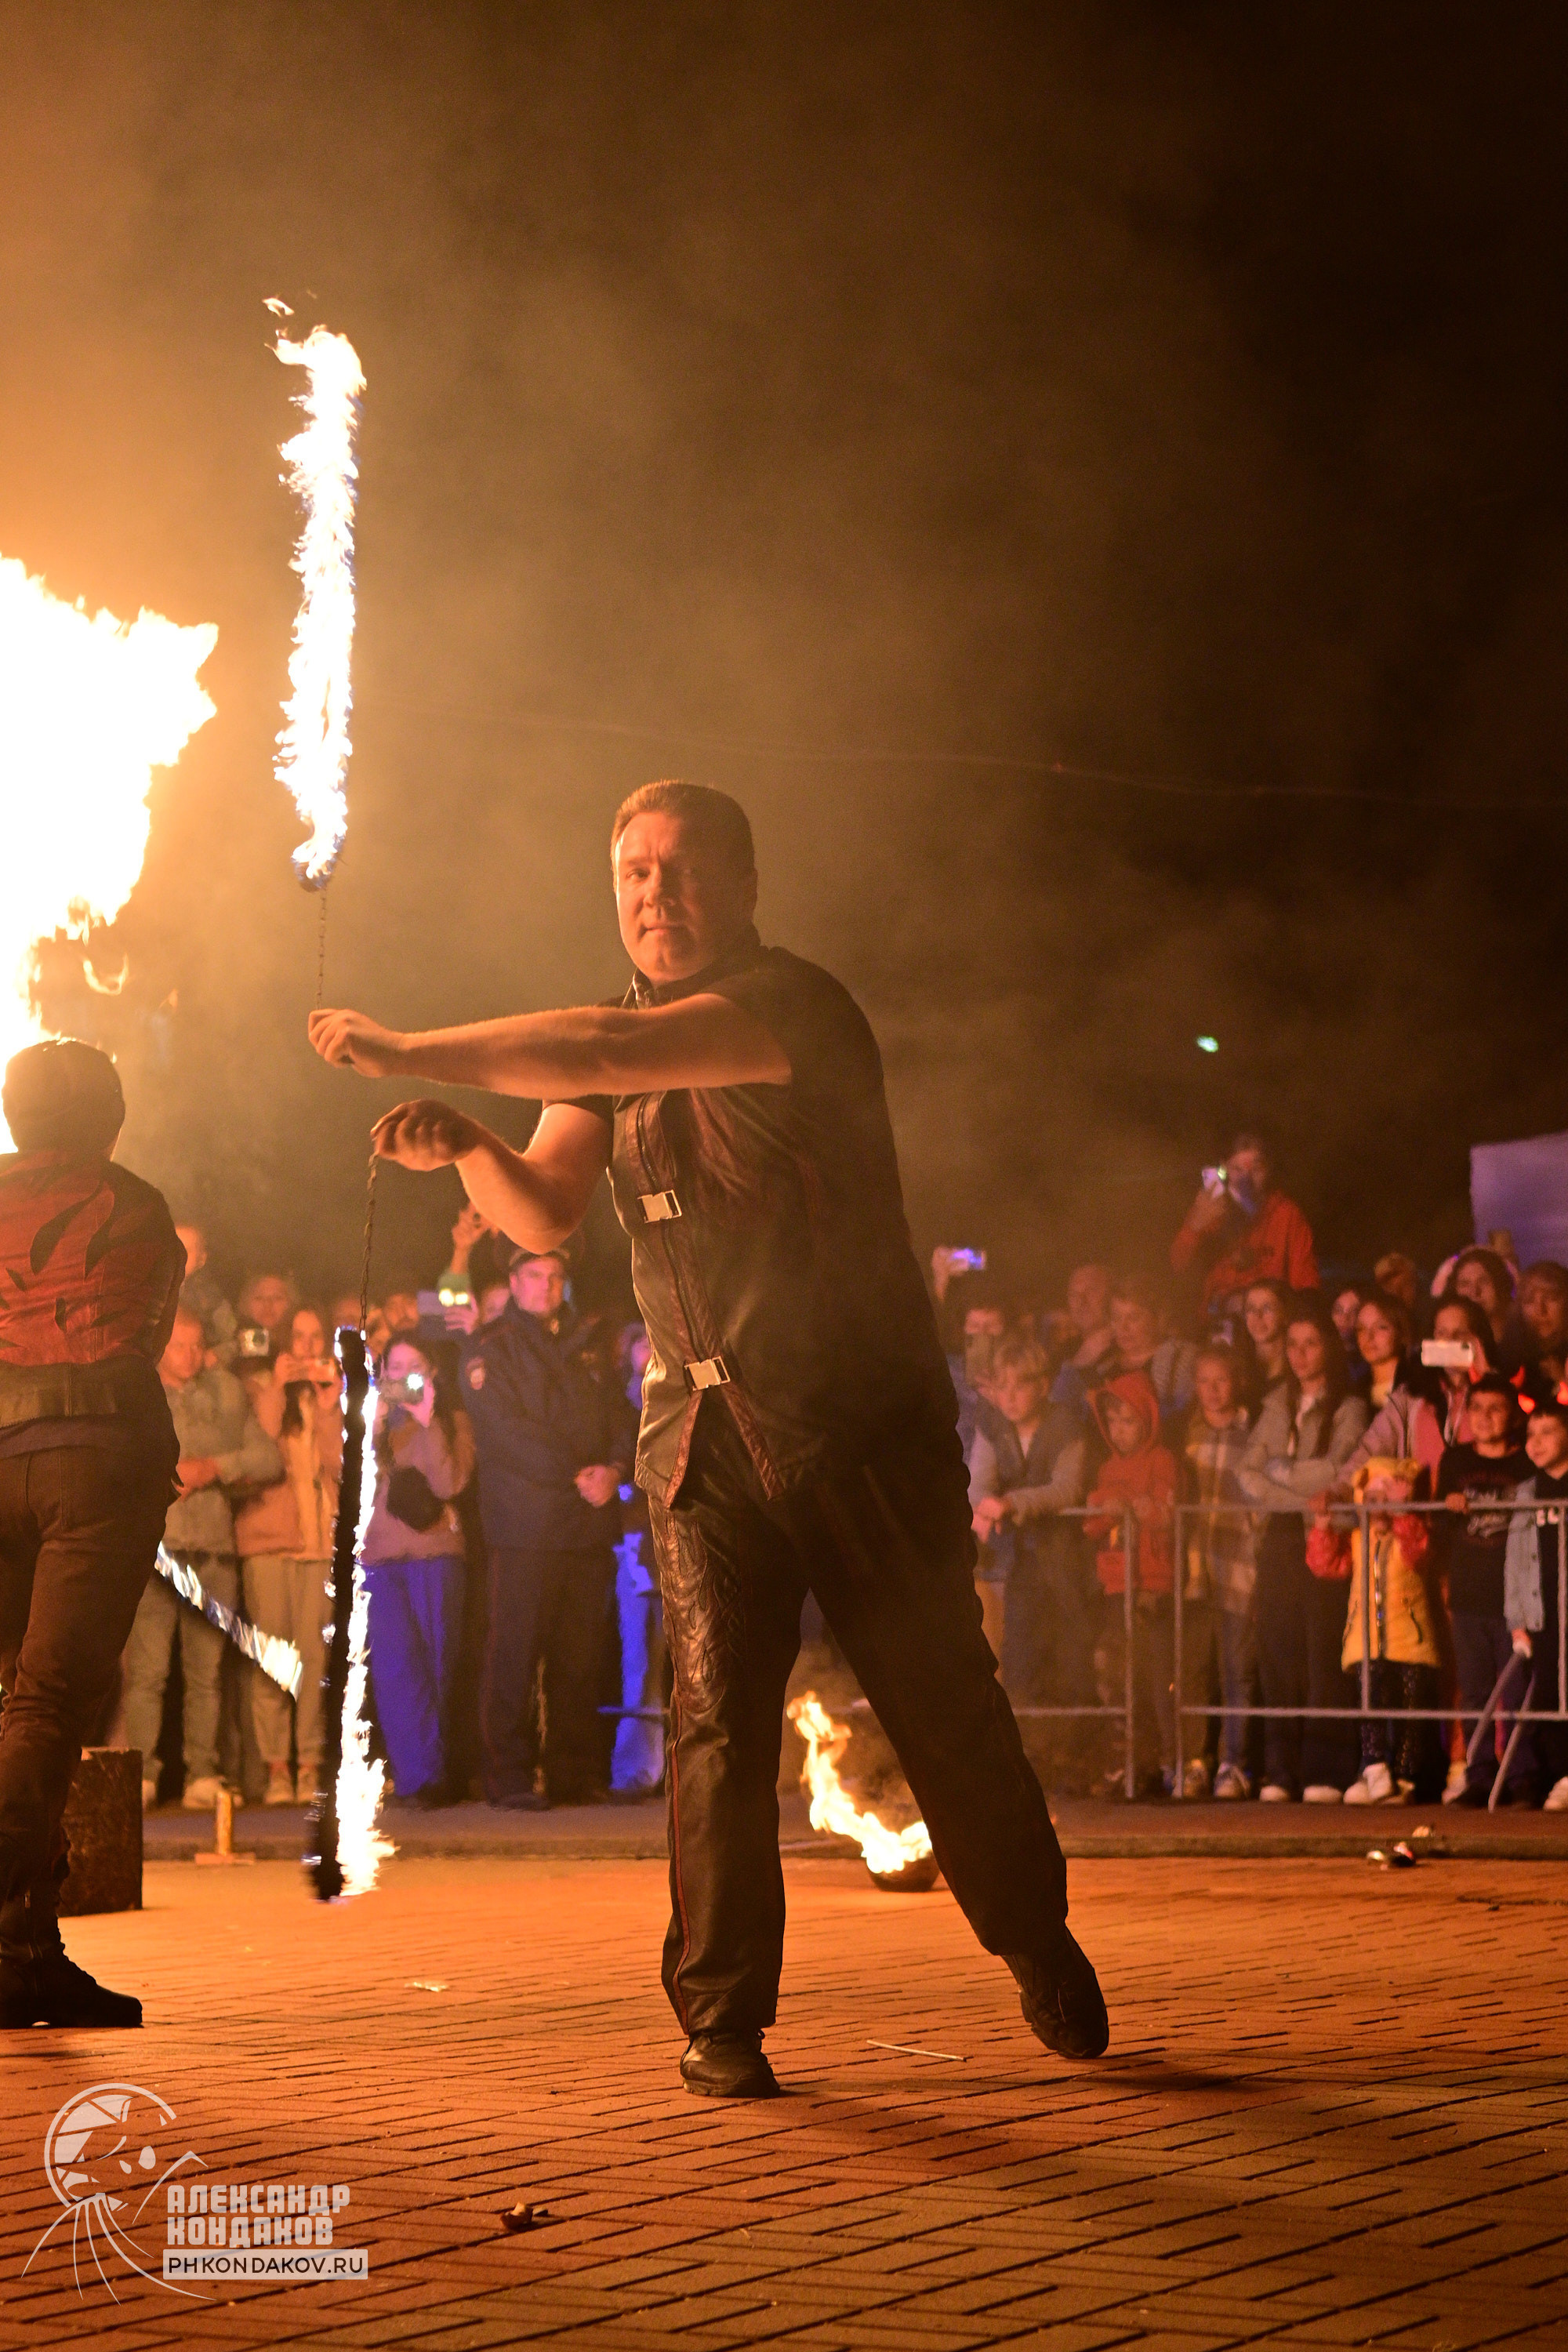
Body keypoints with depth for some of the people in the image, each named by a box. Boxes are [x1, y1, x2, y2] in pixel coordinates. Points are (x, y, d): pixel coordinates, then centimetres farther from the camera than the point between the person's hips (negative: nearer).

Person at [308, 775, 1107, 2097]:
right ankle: (723, 2020, 0)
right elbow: (545, 1213, 3)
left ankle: (1041, 1951, 25)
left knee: (943, 1703, 4)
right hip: (705, 1432, 5)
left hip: (863, 1418, -5)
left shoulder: (797, 1007, -14)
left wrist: (412, 1054, -23)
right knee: (716, 1714, -7)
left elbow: (605, 1055, -28)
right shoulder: (619, 1045, 11)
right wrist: (468, 1146, -18)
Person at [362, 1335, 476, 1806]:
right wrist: (373, 1430, -7)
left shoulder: (452, 1421, 11)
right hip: (381, 1555, 1)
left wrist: (427, 1422, -9)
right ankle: (424, 1776, -13)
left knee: (435, 1664, -3)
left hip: (435, 1555, -1)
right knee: (395, 1668, -10)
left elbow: (449, 1484, -6)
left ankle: (423, 1779, 4)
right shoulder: (372, 1420, 18)